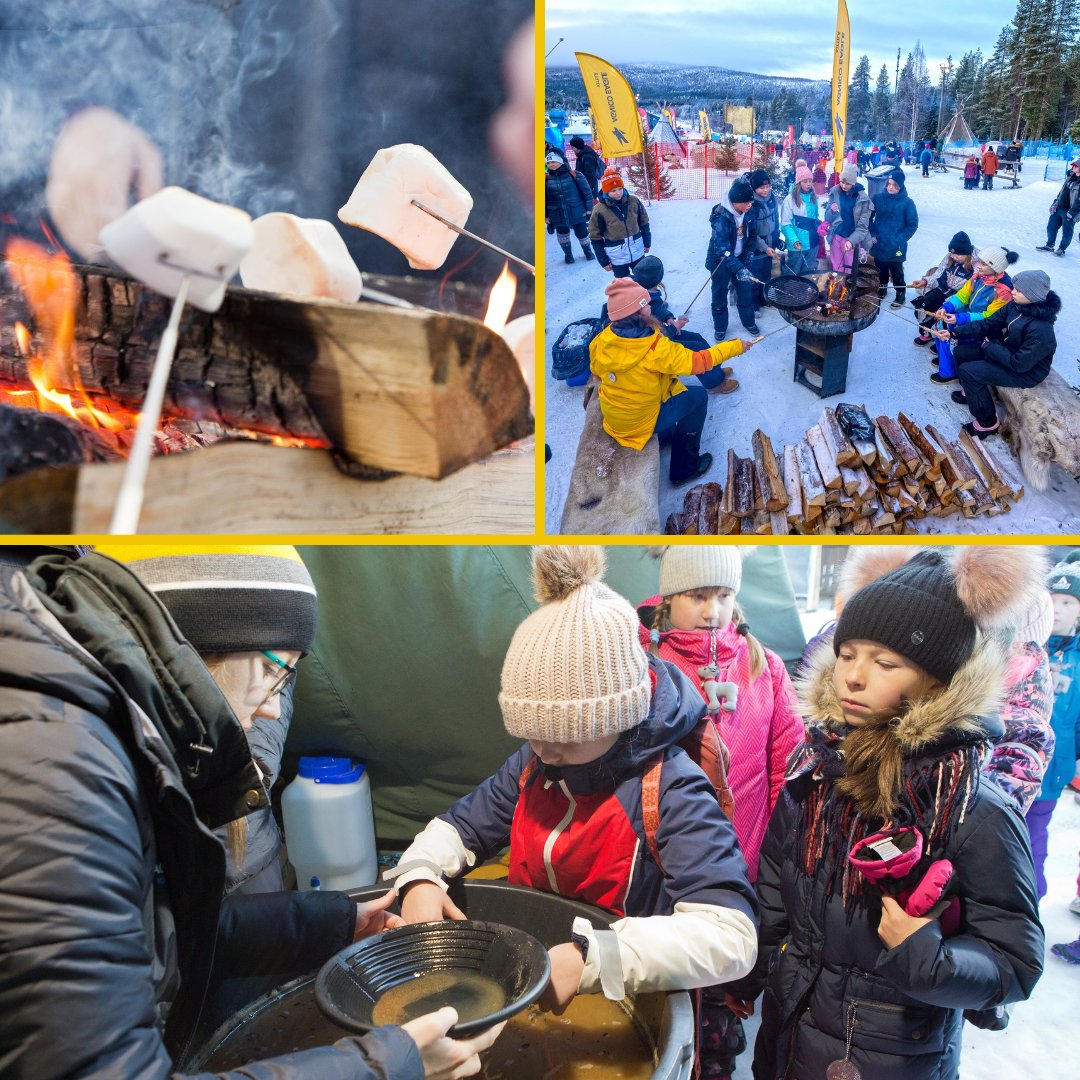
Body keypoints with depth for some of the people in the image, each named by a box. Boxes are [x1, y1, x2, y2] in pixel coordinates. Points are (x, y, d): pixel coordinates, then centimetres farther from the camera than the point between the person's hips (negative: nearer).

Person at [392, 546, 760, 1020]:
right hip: (521, 990, 5)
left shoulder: (671, 792, -20)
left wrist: (590, 960, -41)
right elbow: (458, 827, 14)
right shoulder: (531, 767, 1)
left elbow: (731, 936, -31)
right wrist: (419, 876, -9)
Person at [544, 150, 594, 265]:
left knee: (582, 233, 7)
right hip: (558, 215, 2)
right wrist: (545, 215, 3)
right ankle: (568, 254, 35)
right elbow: (544, 198, 4)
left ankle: (587, 251, 34)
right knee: (562, 234, 11)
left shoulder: (574, 175, -9)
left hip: (577, 212, -2)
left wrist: (589, 208, -4)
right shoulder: (547, 179, -3)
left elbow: (586, 192, -4)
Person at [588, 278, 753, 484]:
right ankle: (685, 467, 21)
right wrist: (736, 346, -5)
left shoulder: (602, 339, -13)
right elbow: (698, 362, -18)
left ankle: (667, 436, 44)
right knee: (698, 396, 12)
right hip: (642, 423, -7)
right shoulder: (656, 348, -29)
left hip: (612, 418, 7)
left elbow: (597, 371, 5)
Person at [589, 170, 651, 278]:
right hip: (617, 256, -3)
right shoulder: (599, 210, -16)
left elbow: (644, 223, 6)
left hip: (637, 251, 3)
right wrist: (603, 261, -8)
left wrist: (647, 242, 12)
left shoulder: (633, 201, -9)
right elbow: (596, 238, -10)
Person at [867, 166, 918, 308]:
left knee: (896, 272, 8)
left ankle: (900, 294, 29)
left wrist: (900, 239, -14)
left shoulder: (907, 202, -11)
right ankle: (882, 288, 44)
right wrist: (872, 234, -4)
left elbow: (912, 225, -6)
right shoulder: (878, 198, -5)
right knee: (881, 270, 21)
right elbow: (869, 217, 6)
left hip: (896, 247, -3)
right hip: (878, 245, 3)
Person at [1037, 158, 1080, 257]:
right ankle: (1049, 245, 26)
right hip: (1059, 208, 7)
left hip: (1069, 212, -7)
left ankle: (1062, 249, 19)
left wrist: (1072, 213, -21)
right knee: (1051, 226, 11)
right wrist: (1055, 203, 11)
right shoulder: (1071, 176, 7)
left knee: (1067, 232, 4)